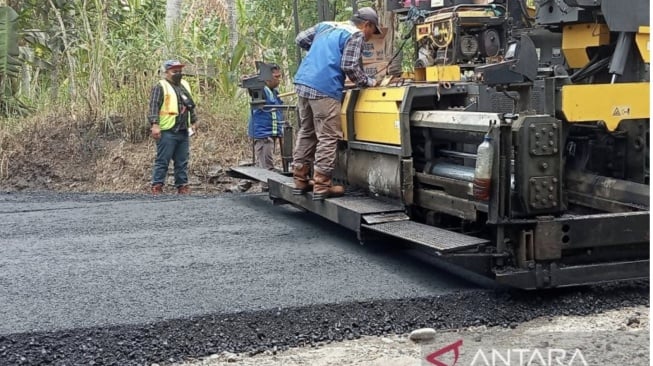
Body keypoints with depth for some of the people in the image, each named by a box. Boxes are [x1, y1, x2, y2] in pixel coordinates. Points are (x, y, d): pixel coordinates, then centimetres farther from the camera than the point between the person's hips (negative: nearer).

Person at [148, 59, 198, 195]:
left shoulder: (185, 85, 19)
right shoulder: (161, 87, -5)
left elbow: (191, 106, 28)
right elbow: (153, 107, -13)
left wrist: (193, 121, 25)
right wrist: (154, 124, -23)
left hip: (183, 131, 7)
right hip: (167, 132, -7)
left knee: (182, 162, 10)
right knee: (162, 161, -5)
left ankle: (182, 185, 17)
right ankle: (157, 186, 0)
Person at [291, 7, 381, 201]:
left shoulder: (326, 25, 22)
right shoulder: (356, 35, 0)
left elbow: (300, 39, 24)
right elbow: (349, 66, -10)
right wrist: (367, 81, 4)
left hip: (302, 83, 8)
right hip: (324, 89, -8)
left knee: (306, 133, 16)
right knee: (328, 138, -3)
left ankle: (300, 180, 19)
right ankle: (322, 186, -5)